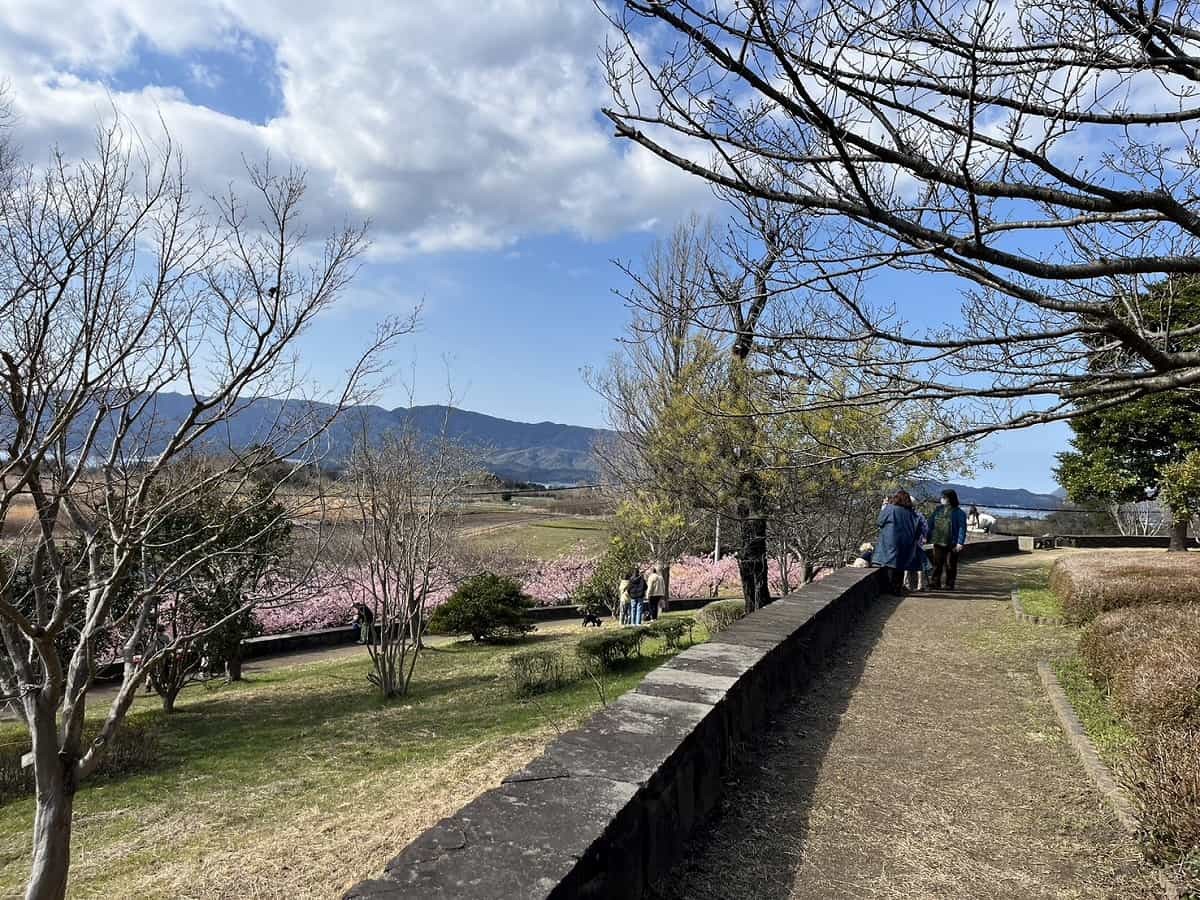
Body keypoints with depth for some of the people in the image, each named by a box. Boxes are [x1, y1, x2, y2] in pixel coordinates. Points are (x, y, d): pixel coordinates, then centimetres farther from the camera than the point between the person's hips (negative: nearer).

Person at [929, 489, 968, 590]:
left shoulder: (958, 512, -7)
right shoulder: (938, 510, 8)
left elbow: (962, 528, -10)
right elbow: (931, 524, 12)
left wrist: (960, 543, -17)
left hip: (952, 544, -4)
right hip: (938, 542, 4)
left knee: (950, 565, 5)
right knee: (937, 564, 5)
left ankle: (950, 585, 16)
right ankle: (935, 584, 11)